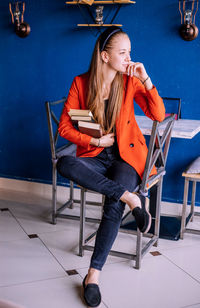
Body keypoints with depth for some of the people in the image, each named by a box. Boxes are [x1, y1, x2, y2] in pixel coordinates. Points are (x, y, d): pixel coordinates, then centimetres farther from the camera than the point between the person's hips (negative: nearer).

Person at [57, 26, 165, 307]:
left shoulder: (131, 81, 0)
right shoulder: (81, 83, -1)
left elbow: (159, 115, -9)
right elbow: (64, 127, -1)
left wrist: (145, 79, -16)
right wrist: (95, 141, -11)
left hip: (126, 156, -1)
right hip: (95, 157, 1)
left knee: (114, 206, -28)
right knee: (65, 164, -33)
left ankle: (94, 274, -16)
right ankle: (132, 197, -30)